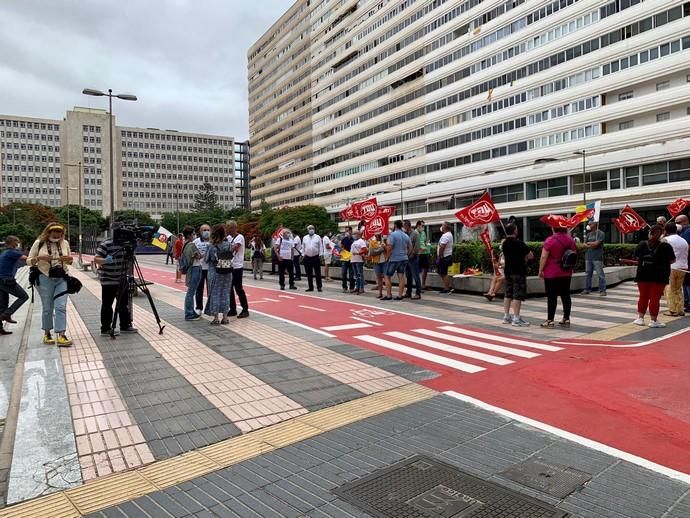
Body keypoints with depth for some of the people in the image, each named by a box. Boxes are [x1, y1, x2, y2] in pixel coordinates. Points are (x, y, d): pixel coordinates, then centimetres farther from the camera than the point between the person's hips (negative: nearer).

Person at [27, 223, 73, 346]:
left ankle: (61, 336, -9)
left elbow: (70, 261, 16)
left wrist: (68, 259, -8)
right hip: (45, 279, -2)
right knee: (47, 308, 6)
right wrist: (40, 258, -17)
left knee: (61, 307, -7)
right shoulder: (39, 243, -1)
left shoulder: (64, 243, 6)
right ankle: (47, 334, 22)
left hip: (62, 279, 2)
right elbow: (29, 261, 3)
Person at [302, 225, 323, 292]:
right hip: (307, 258, 2)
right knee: (309, 274, 6)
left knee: (318, 273, -1)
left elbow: (321, 247, 2)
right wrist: (303, 255, 7)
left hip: (316, 257, -2)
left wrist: (320, 255, -4)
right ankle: (310, 287, 13)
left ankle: (319, 286, 3)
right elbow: (303, 247, 13)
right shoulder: (304, 238, 9)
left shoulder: (318, 237, 3)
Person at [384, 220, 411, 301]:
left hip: (394, 259, -6)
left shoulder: (393, 234, -11)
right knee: (401, 277, 5)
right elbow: (410, 248, 11)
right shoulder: (406, 236, 9)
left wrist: (388, 256, -3)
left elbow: (389, 247, -16)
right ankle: (400, 295, 4)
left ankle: (389, 295, 1)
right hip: (404, 259, 6)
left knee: (388, 276, 4)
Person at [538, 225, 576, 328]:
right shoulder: (570, 239, 5)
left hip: (551, 273, -6)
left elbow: (544, 257, -16)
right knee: (566, 295, 10)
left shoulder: (550, 240, -15)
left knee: (552, 297, -3)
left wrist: (540, 270, -7)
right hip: (566, 273, 6)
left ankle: (550, 321, 0)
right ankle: (566, 319, 15)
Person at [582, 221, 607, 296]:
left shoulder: (601, 234, -4)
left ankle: (602, 290, -2)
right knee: (588, 273, 9)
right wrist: (590, 246, -9)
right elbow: (585, 244, 11)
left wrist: (589, 243, 3)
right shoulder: (588, 234, 15)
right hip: (588, 257, 6)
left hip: (597, 257, -6)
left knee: (600, 274, -5)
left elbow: (596, 243, -13)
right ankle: (587, 289, 16)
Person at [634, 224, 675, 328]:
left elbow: (637, 258, 8)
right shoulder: (666, 246, -10)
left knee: (643, 297, 13)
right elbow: (672, 260, 0)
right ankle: (654, 321, 7)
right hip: (659, 277, -3)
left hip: (643, 276, 3)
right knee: (655, 298, 2)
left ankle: (640, 318, 19)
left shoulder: (641, 245, -2)